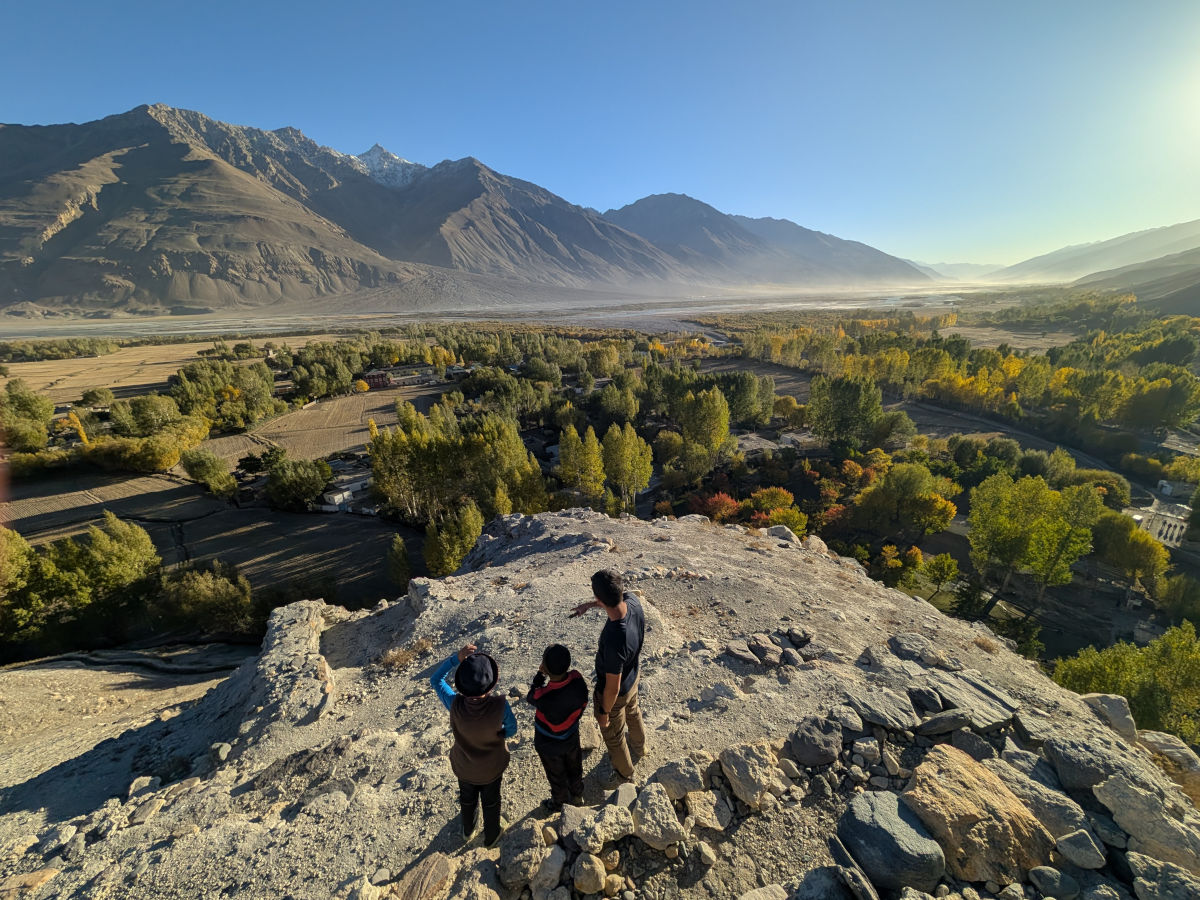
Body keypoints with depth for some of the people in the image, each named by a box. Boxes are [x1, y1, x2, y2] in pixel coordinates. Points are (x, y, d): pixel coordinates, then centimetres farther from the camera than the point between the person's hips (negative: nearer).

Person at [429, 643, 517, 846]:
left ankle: (468, 829, 63)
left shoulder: (455, 704, -40)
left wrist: (456, 657, -36)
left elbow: (435, 679, -23)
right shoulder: (500, 705, -41)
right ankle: (491, 836, 58)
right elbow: (511, 730, -20)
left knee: (468, 798, 34)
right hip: (492, 766, -1)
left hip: (464, 766, 1)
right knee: (491, 801, 30)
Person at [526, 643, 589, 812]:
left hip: (549, 746, -3)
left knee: (556, 776, 28)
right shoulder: (577, 679, -33)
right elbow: (583, 705, -13)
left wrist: (540, 675, -21)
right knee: (575, 769, 33)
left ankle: (558, 804, 56)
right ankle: (577, 796, 60)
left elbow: (531, 697, -21)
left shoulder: (543, 698, -45)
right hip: (572, 739, 4)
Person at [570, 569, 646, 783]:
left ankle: (624, 771, 55)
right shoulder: (633, 602, -28)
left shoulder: (614, 641, -47)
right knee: (633, 713, 37)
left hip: (615, 694, -7)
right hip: (632, 678, 7)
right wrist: (588, 605, 6)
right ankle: (639, 747, 68)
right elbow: (621, 595, 1)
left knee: (613, 735, 26)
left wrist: (603, 712, -11)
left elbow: (612, 687, -30)